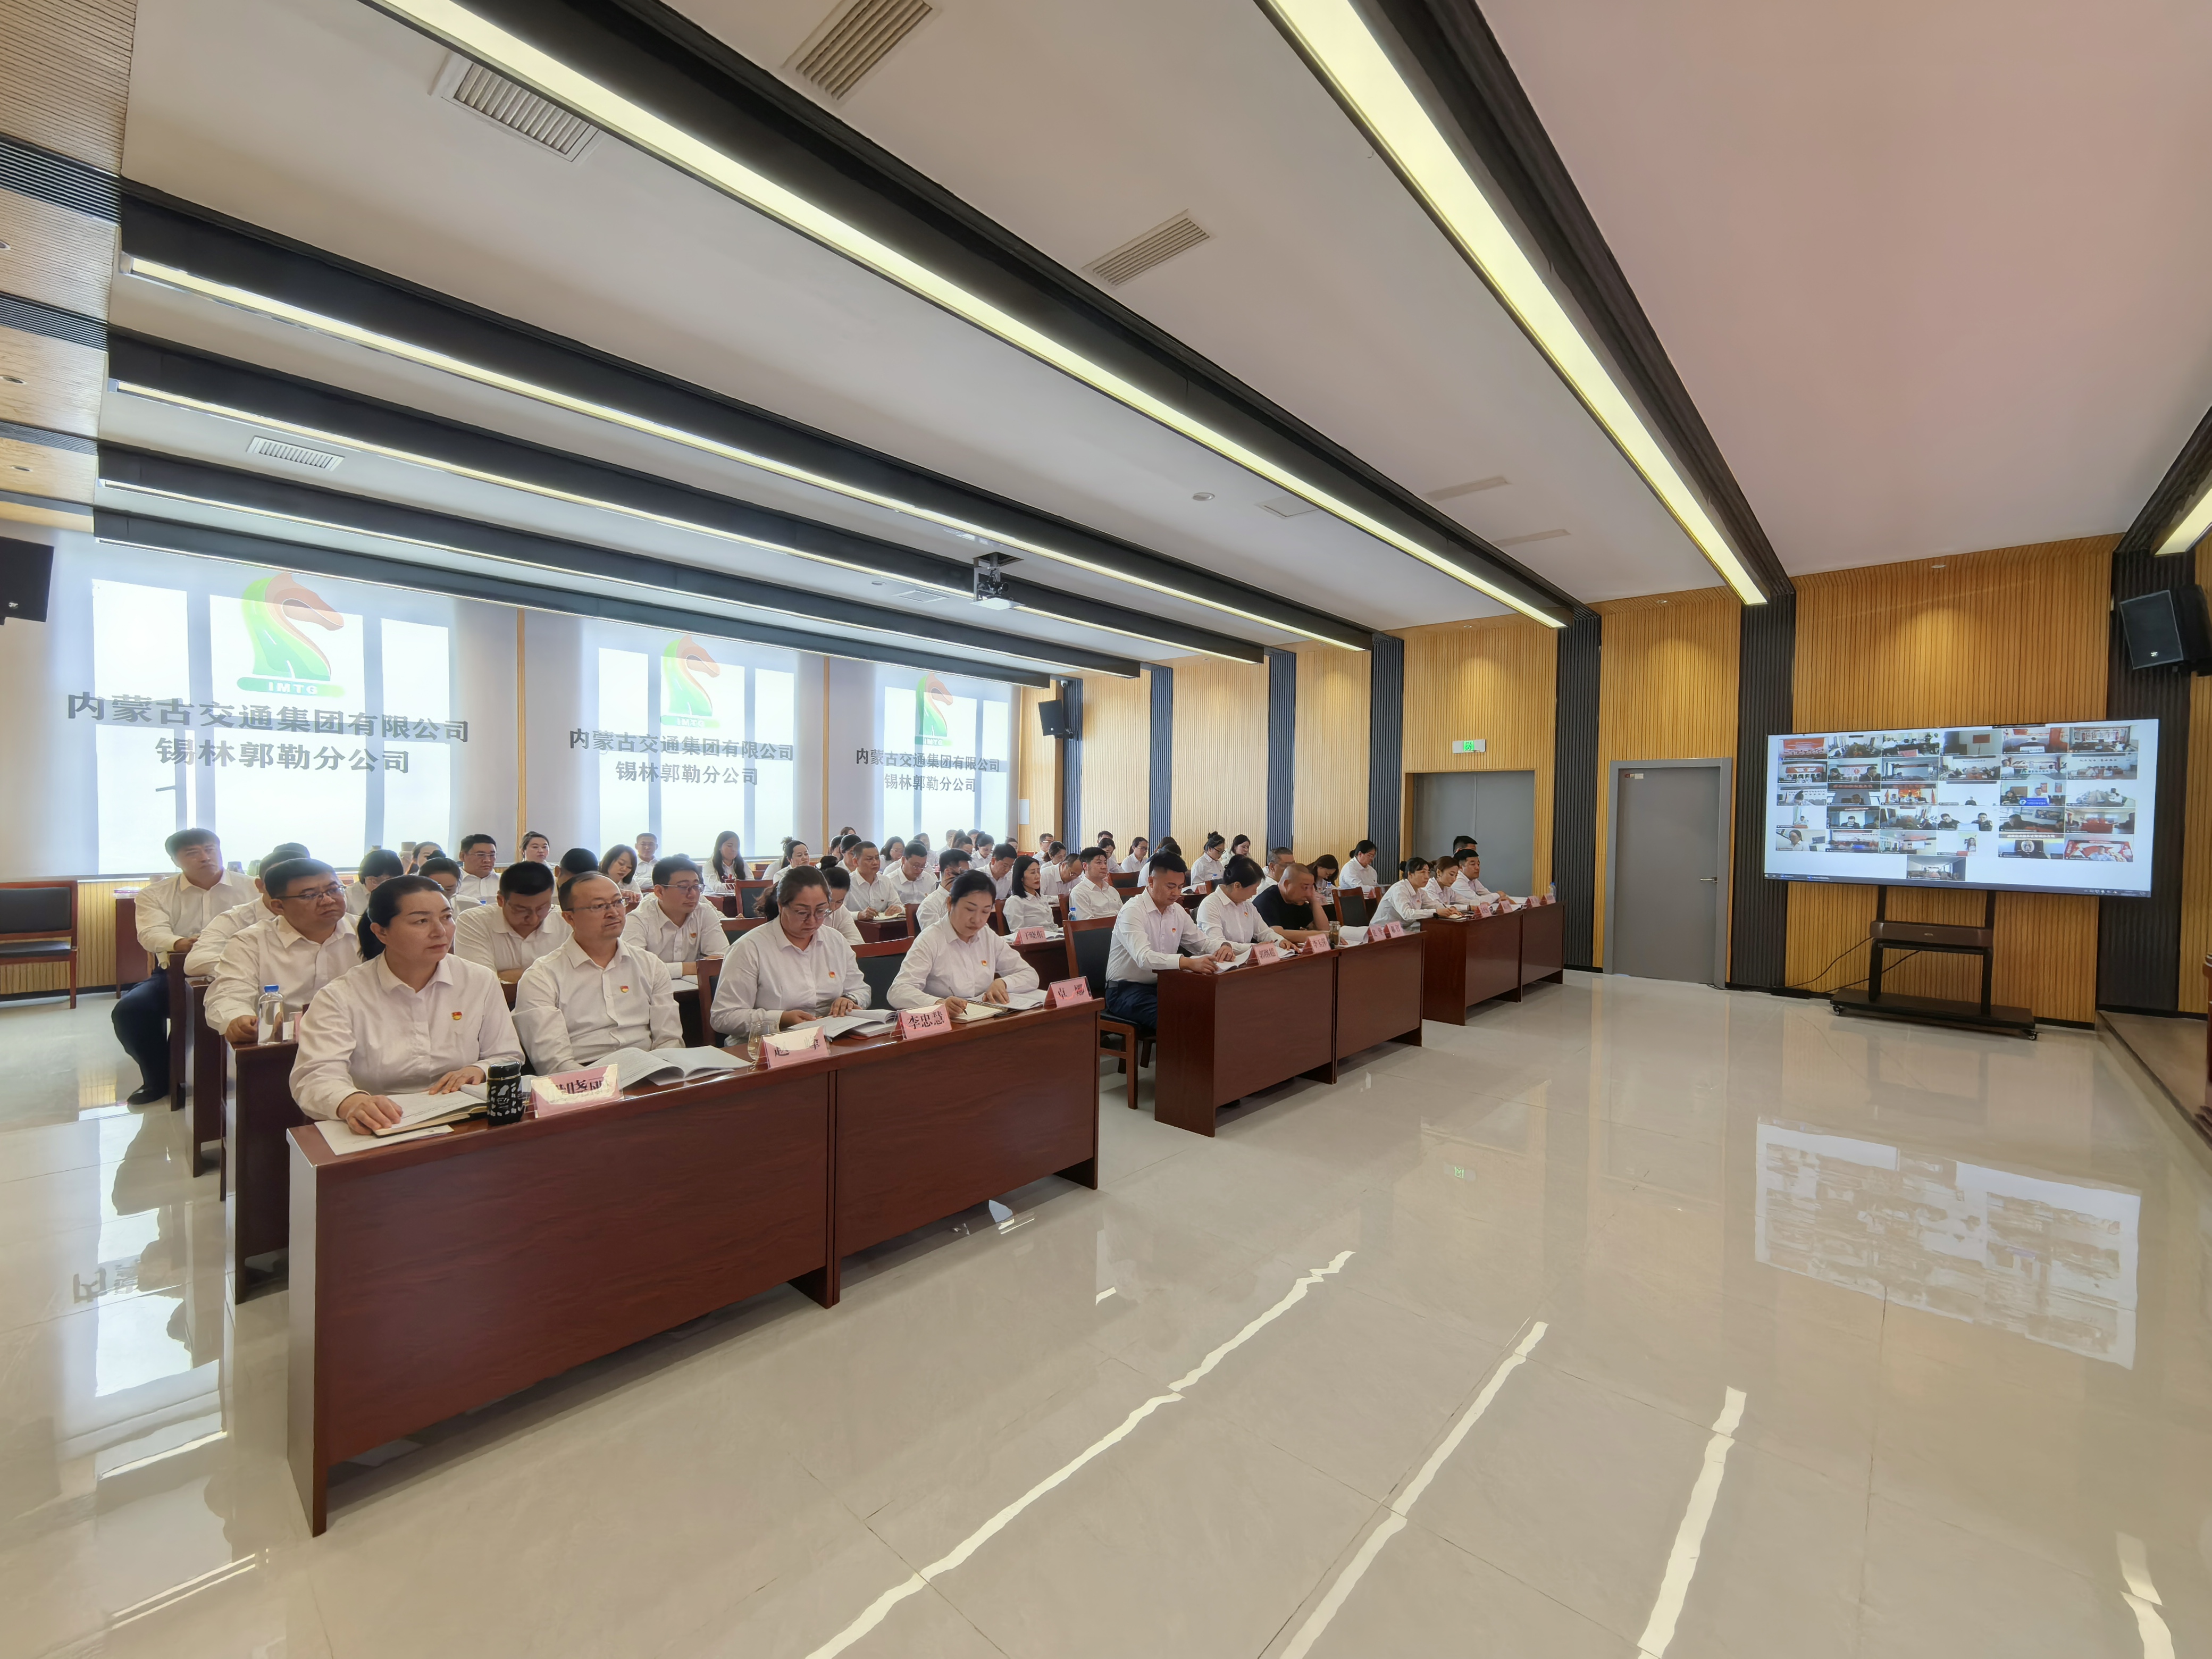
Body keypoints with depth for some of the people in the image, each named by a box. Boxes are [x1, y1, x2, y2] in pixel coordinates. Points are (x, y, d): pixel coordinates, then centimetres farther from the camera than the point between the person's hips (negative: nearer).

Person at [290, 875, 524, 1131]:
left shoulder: (482, 983, 8)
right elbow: (315, 1076, -13)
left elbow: (509, 1059, 12)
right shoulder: (342, 997, 0)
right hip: (380, 1134, -2)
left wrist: (479, 1070, -11)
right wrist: (351, 1103, -35)